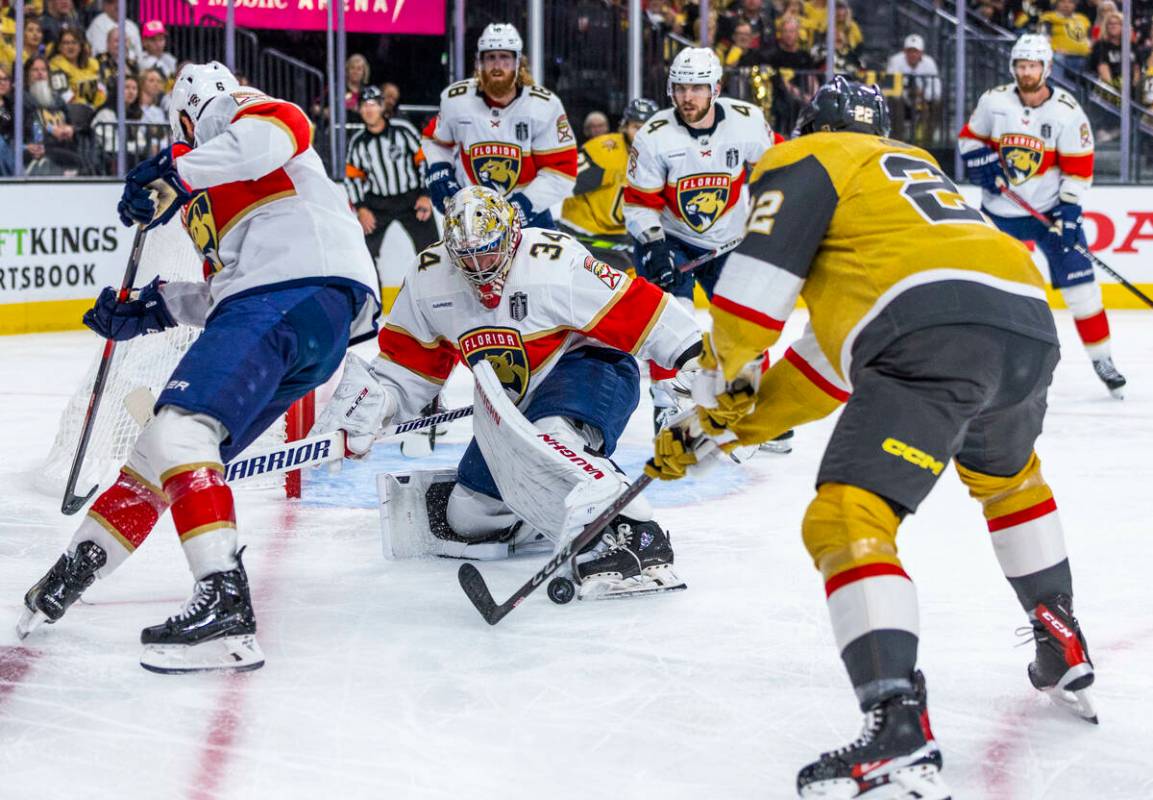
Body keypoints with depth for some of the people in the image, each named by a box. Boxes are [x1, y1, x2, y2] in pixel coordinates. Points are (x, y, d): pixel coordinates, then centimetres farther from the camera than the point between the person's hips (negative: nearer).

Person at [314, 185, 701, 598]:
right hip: (517, 404, 7)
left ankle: (633, 537, -45)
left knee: (551, 440, -40)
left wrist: (694, 356, -23)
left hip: (586, 367, -7)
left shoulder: (555, 261, -24)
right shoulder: (428, 277, -6)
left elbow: (636, 309, -21)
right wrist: (372, 402, -7)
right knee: (469, 516, 6)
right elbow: (411, 359, 7)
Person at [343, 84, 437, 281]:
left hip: (411, 199, -2)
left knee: (429, 247, -6)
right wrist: (360, 208, -1)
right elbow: (352, 177, 9)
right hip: (377, 204, 2)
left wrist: (425, 195, -9)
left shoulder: (403, 130, -9)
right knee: (365, 250, -4)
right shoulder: (358, 143, 2)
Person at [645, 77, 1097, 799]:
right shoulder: (914, 165, 38)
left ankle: (900, 736, -29)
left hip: (931, 331, -8)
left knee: (847, 518, -11)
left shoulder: (805, 161, 16)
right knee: (1006, 474, 37)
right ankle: (1065, 657, 43)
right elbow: (835, 356, 35)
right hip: (1031, 326, 8)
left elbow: (758, 282, -2)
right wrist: (739, 423, 35)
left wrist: (721, 388, 15)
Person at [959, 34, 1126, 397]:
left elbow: (1078, 167, -10)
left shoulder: (1068, 112, -12)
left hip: (1050, 207, -1)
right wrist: (983, 164, -10)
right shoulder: (993, 101, -7)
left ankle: (1101, 357, 5)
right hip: (1000, 209, 1)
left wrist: (1068, 210, -17)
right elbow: (970, 137, 8)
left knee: (1077, 278, -6)